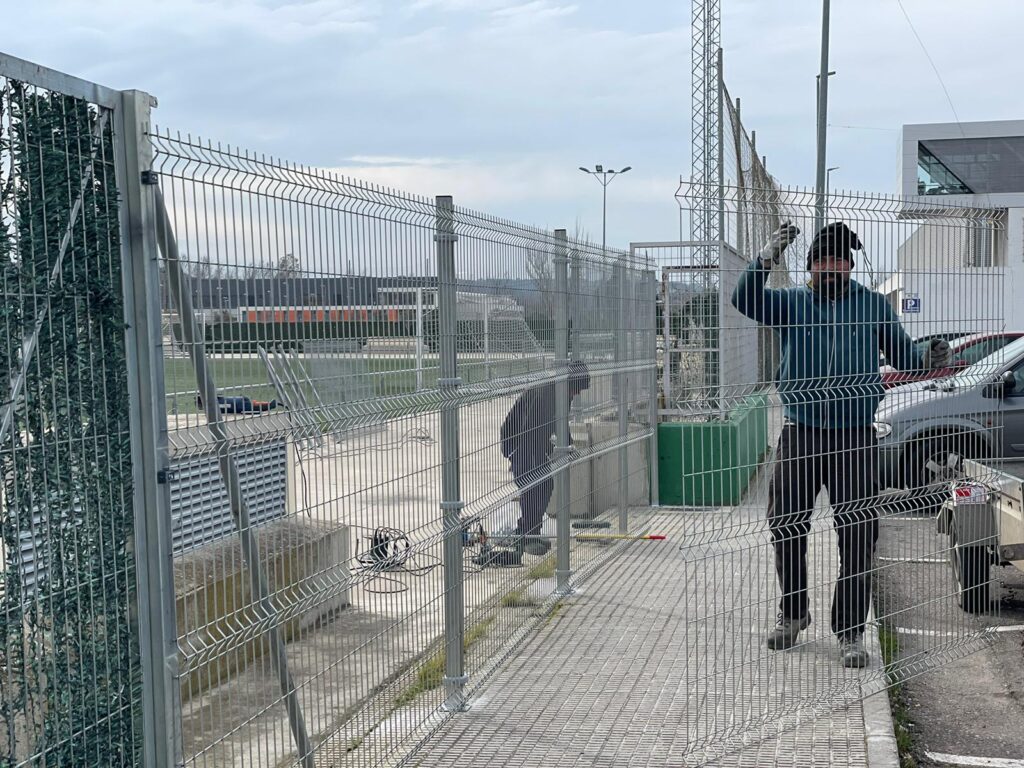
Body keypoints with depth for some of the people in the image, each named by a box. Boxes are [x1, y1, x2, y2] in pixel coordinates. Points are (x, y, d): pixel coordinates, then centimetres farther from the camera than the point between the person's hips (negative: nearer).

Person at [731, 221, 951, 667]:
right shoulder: (790, 303, 4)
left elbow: (901, 355, 12)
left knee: (857, 537, 0)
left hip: (855, 437, -1)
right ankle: (793, 613, 30)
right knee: (786, 528, 9)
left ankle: (850, 631, 14)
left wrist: (929, 362, -10)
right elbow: (745, 300, -14)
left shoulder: (872, 305, 6)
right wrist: (768, 257, -29)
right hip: (800, 434, 1)